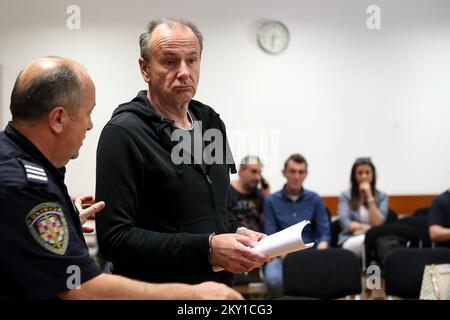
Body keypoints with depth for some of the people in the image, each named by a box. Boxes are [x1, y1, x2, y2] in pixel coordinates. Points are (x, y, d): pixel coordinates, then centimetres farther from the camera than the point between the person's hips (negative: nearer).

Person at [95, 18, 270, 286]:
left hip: (218, 286, 7)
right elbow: (114, 238, -24)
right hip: (157, 289, -7)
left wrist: (237, 233, -6)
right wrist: (207, 249, -28)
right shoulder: (123, 133, -17)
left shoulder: (211, 123, 5)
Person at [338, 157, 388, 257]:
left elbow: (378, 224, -5)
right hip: (350, 240, -1)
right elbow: (346, 224, -5)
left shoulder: (382, 196, 10)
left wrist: (369, 197, -5)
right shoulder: (345, 196, 8)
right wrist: (369, 228, -12)